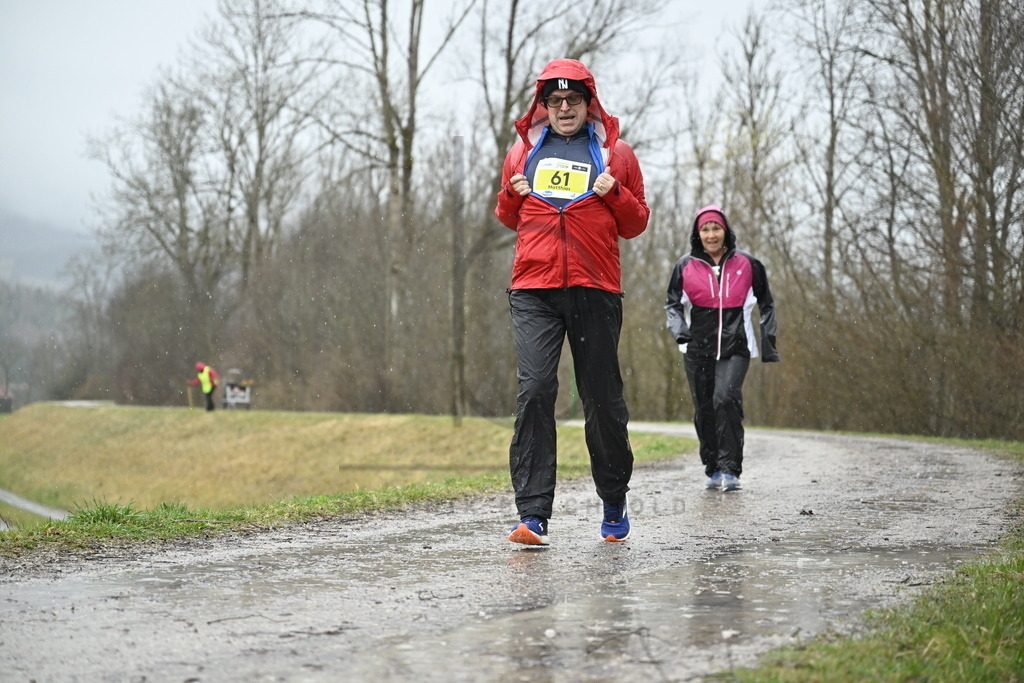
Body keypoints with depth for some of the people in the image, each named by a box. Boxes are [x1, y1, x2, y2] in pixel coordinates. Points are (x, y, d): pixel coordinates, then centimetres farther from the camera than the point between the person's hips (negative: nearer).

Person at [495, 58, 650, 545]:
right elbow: (509, 219, 25)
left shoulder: (615, 153, 11)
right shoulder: (524, 151, 15)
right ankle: (533, 514, -15)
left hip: (595, 290, -1)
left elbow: (636, 224, 13)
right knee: (534, 390, -13)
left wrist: (615, 195, -6)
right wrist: (511, 196, 4)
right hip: (533, 291, 1)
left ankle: (614, 502, 23)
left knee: (602, 399, 4)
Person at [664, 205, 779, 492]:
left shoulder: (747, 264, 4)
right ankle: (713, 469, 19)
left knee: (726, 398, -21)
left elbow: (766, 305, 15)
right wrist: (679, 330, -7)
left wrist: (769, 344, 10)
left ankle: (730, 468, -17)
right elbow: (672, 303, 12)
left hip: (735, 349, -2)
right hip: (698, 350, 2)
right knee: (704, 410, 5)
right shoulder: (686, 266, 4)